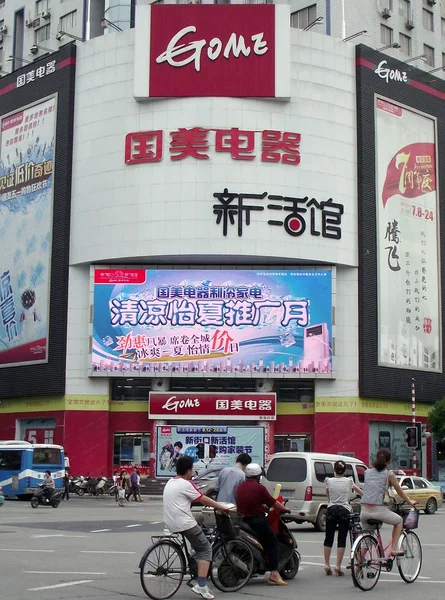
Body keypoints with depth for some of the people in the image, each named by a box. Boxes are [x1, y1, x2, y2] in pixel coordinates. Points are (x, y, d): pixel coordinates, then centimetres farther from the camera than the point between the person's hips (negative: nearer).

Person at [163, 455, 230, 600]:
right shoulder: (185, 484, -12)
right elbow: (204, 500, -6)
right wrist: (221, 507, 6)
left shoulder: (170, 482, 14)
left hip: (171, 524, 9)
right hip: (185, 524, -9)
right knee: (205, 549, -2)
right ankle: (201, 586, -11)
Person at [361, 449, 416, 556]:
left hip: (364, 511, 4)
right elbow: (400, 491, 14)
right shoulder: (388, 474, 3)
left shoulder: (367, 472, 14)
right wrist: (410, 502, 31)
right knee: (399, 521, 24)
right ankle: (394, 549, 15)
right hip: (379, 510, -4)